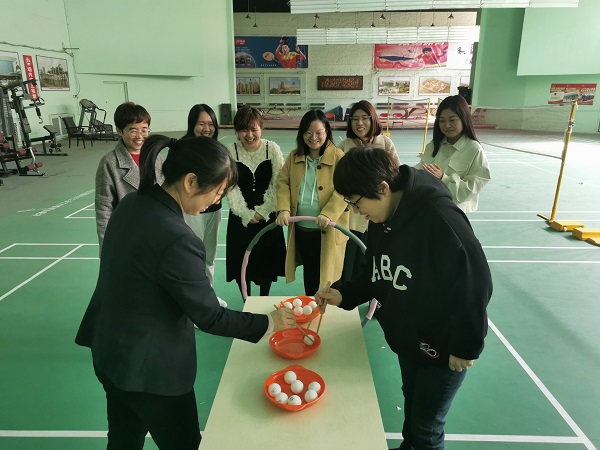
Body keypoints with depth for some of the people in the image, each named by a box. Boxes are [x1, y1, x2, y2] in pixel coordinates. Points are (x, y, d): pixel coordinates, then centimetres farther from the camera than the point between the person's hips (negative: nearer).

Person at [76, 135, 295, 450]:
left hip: (110, 351, 8)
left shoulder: (131, 204, -5)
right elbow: (209, 317, -22)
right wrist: (269, 322, -10)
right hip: (148, 368, -8)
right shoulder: (176, 239, -32)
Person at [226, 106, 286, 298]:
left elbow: (277, 184, -7)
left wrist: (262, 212, -12)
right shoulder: (230, 151, -8)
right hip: (240, 218, 0)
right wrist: (247, 215, -12)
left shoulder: (272, 148, -7)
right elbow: (231, 188, -8)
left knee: (267, 260, 11)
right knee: (242, 261, 8)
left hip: (268, 216, 0)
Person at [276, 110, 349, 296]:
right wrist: (283, 208, -12)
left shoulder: (338, 157, -8)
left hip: (327, 231, -4)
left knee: (326, 274, 6)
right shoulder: (294, 156, 6)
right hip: (301, 229, 4)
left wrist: (328, 213, -29)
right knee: (309, 273, 20)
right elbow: (283, 182, 5)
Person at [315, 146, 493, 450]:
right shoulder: (380, 219, -6)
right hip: (407, 336, 7)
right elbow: (375, 275, 5)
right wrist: (343, 294, -11)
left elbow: (475, 283, -26)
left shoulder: (439, 217, -32)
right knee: (411, 402, 28)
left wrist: (466, 346, -18)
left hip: (443, 346, -7)